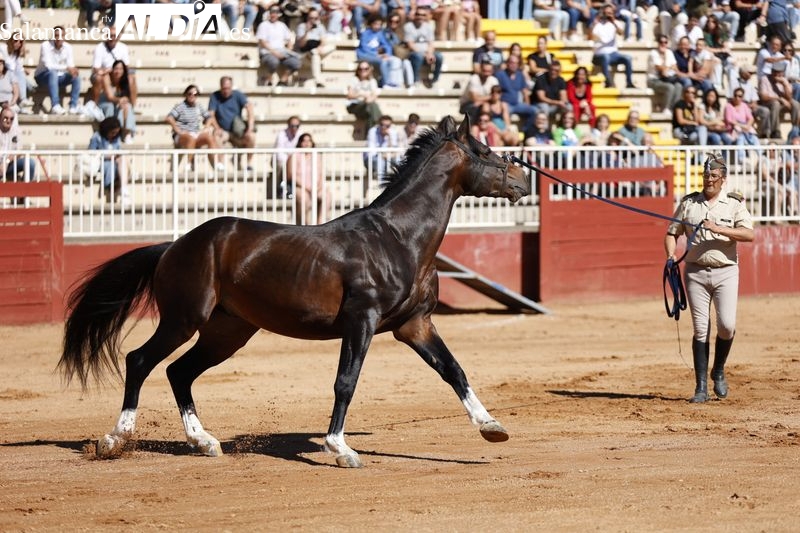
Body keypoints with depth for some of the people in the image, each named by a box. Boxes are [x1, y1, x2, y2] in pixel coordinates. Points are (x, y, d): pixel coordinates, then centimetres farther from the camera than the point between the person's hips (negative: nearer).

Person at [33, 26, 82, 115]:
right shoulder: (46, 46, -18)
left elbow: (71, 66, -8)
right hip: (43, 76, -5)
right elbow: (48, 65, -29)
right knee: (53, 73, -38)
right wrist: (66, 68, -40)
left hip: (58, 77, 5)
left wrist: (73, 69, -34)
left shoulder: (68, 47, -3)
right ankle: (55, 106, -47)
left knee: (76, 76, -21)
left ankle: (73, 107, -26)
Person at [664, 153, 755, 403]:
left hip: (725, 272, -1)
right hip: (696, 271, 1)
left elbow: (750, 234, -11)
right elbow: (672, 233, 11)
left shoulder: (734, 204, 2)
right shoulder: (688, 203, 9)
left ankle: (719, 372, 14)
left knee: (727, 325, -12)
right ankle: (701, 387, 1)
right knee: (700, 329, -2)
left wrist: (719, 229, -21)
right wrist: (671, 255, -9)